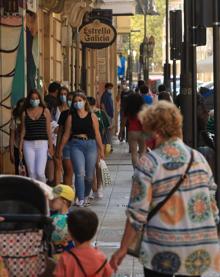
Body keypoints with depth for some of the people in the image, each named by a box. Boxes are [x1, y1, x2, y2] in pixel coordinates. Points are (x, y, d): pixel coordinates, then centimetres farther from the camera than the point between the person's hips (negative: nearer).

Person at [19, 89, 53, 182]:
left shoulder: (45, 111, 4)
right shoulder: (25, 113, 8)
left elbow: (48, 130, 4)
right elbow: (23, 131, 10)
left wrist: (50, 146, 0)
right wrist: (20, 146, 5)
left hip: (42, 144, -2)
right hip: (28, 144, 2)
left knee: (40, 172, -12)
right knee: (31, 173, 2)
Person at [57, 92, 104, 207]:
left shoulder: (92, 116, 7)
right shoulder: (71, 117, 6)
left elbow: (97, 134, 8)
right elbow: (66, 135, 10)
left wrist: (101, 150, 6)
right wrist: (60, 149, 10)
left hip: (90, 145, 1)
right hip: (76, 145, -1)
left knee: (89, 176, 6)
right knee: (80, 173, -15)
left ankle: (86, 196, 29)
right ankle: (80, 199, -15)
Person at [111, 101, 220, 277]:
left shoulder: (149, 163, -10)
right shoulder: (199, 158, 3)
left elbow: (137, 213, -11)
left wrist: (123, 249, -2)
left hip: (163, 254, -4)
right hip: (198, 253, 4)